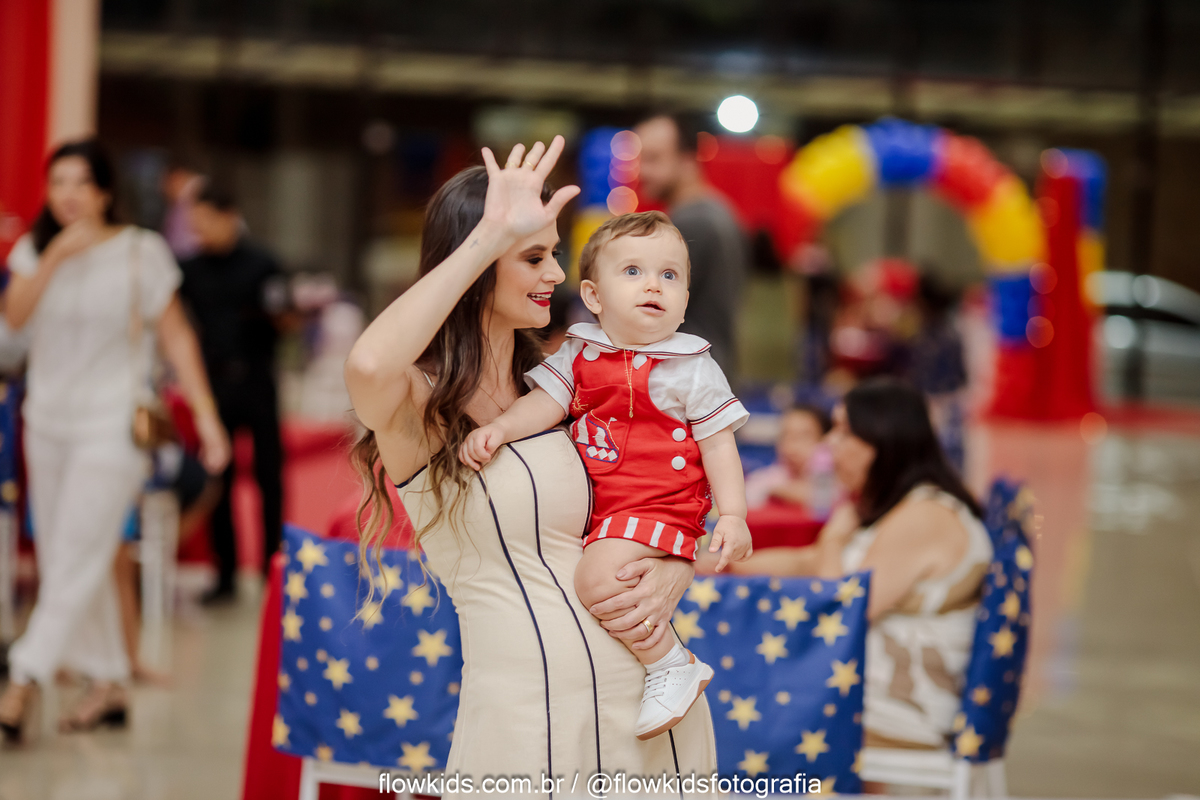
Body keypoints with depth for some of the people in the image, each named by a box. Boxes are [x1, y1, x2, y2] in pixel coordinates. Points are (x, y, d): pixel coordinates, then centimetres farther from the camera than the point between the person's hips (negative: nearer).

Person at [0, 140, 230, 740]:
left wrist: (206, 415, -8)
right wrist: (56, 256, -22)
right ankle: (108, 683, 19)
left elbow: (175, 335, -3)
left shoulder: (140, 252, -6)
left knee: (76, 559, -11)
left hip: (112, 426, -5)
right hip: (49, 422, 6)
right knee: (63, 559, 9)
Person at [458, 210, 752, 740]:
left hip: (658, 507, -7)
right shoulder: (581, 352, 7)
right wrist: (499, 428, -18)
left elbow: (718, 442, -3)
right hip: (593, 503, 7)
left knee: (599, 577, -27)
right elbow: (546, 402, 1)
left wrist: (733, 516, -12)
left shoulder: (692, 368, -4)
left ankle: (673, 667, -11)